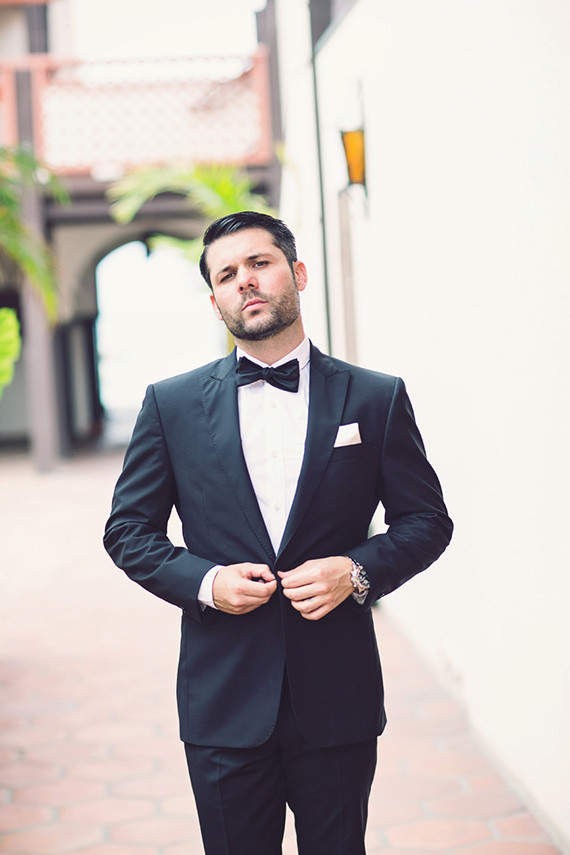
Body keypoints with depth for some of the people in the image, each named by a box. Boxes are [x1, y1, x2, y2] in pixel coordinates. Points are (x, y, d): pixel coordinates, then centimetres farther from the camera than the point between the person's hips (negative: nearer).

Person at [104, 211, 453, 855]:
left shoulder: (377, 398, 2)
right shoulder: (171, 405, 3)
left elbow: (427, 520, 7)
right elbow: (128, 530, 7)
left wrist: (358, 571, -12)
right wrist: (204, 582, -11)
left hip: (339, 701, 0)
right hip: (224, 700, 0)